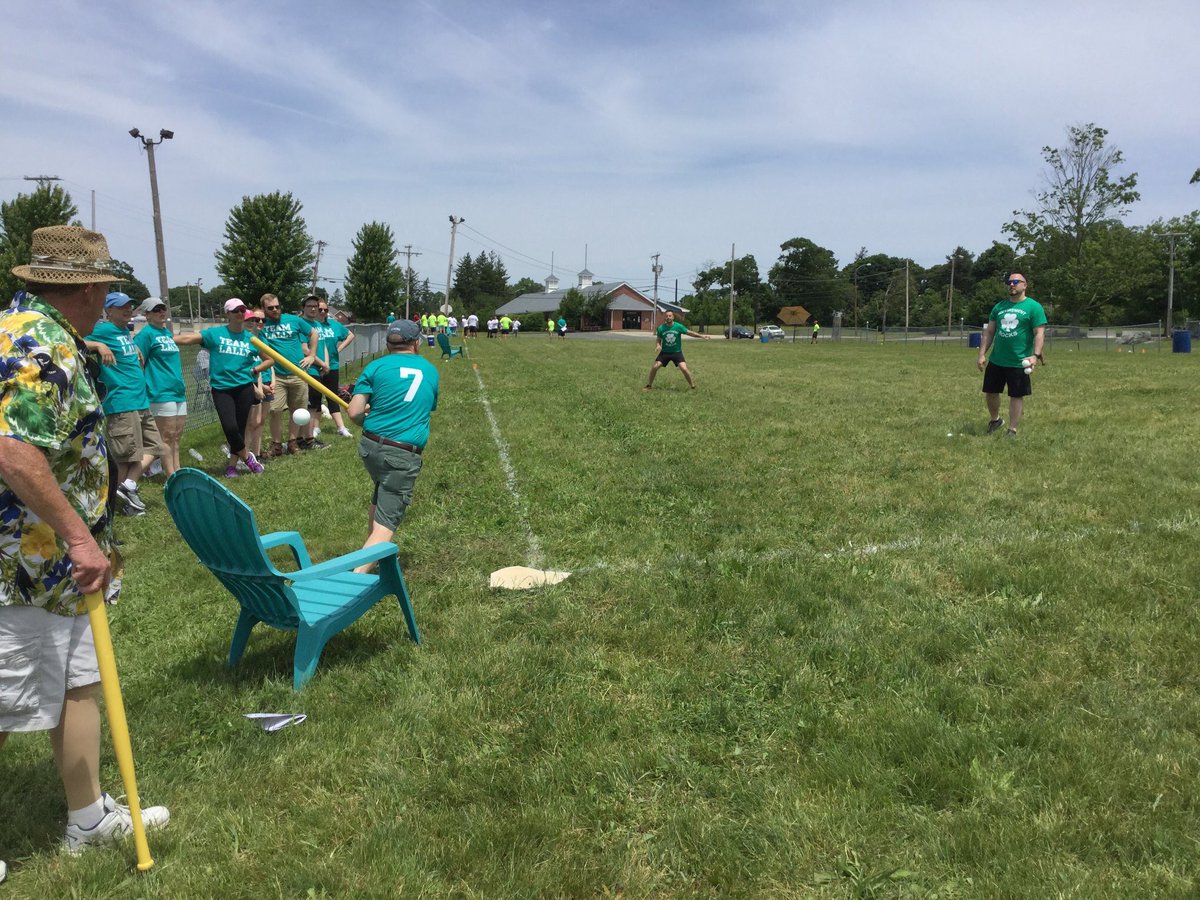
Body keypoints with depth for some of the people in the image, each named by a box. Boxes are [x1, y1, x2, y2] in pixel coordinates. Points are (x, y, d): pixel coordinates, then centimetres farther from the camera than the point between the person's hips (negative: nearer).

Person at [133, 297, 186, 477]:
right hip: (161, 392, -8)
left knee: (177, 435, 9)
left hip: (178, 391, 8)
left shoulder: (167, 332, 17)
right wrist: (143, 389, -14)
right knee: (167, 435, -5)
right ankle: (171, 477, -2)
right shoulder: (146, 333, -7)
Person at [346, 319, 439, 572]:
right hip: (405, 455, -2)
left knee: (380, 497, 30)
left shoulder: (376, 366, 3)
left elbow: (354, 413, -4)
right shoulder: (431, 371, 12)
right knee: (387, 520, -5)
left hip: (370, 445, 2)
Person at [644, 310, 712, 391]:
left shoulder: (678, 326, -11)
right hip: (665, 352, 2)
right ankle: (649, 385, 13)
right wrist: (658, 345, -19)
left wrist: (702, 336, -19)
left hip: (677, 352, -2)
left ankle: (692, 386, 3)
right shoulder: (661, 328, -7)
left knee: (684, 369, -16)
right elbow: (658, 340, 4)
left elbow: (690, 332, -9)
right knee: (654, 367, -8)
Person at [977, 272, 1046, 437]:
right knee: (990, 393, 12)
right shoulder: (999, 307, 9)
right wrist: (982, 354, 4)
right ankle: (995, 420, 36)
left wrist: (1035, 355, -21)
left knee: (1017, 396, 3)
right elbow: (989, 332, 12)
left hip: (1019, 363, -4)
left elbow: (1039, 333, -9)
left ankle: (1012, 431, 13)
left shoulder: (1034, 307, -4)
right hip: (995, 361, 5)